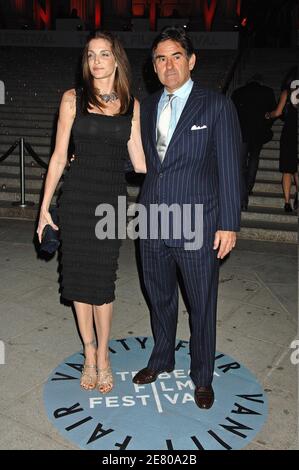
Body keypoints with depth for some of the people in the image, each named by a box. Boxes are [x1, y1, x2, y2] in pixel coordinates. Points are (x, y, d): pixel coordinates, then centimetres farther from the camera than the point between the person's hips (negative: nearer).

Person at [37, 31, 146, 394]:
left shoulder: (131, 105, 6)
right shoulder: (73, 99, 2)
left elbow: (138, 159, 9)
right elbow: (59, 156, 1)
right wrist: (45, 207, -1)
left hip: (113, 197, 0)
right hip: (77, 196, 0)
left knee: (103, 278, 4)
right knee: (79, 274, 6)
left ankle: (102, 356, 24)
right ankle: (89, 355, 25)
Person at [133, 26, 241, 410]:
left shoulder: (217, 106, -5)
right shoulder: (147, 107, 10)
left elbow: (229, 169, -7)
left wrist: (229, 224, -10)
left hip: (197, 226, -4)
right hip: (153, 223, 5)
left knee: (202, 305, 10)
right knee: (159, 298, 19)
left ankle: (202, 376, 31)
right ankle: (161, 359, 43)